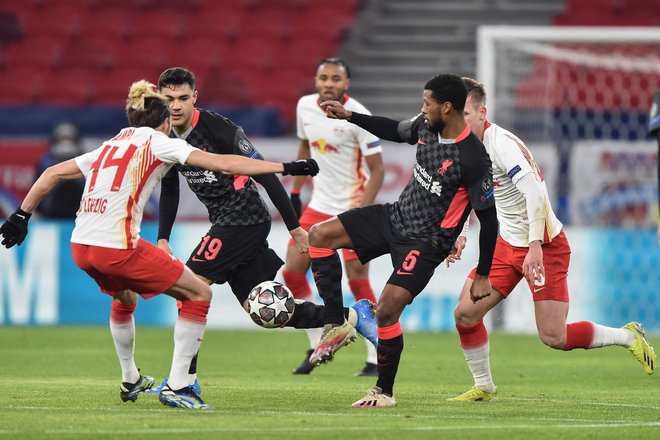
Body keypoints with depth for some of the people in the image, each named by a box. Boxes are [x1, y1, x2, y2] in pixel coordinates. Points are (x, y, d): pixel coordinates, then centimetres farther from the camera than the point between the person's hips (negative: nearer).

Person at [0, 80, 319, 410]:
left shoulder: (111, 145, 23)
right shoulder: (159, 142, 5)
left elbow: (53, 173, 22)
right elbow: (224, 164, -3)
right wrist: (285, 168, -2)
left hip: (80, 247, 7)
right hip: (118, 247, -7)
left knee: (123, 297, 37)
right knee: (199, 295, 6)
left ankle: (130, 381, 47)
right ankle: (176, 387, 0)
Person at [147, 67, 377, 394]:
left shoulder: (217, 128, -17)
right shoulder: (166, 139, 5)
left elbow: (263, 174, -15)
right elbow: (169, 191, 20)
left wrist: (294, 226, -14)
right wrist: (163, 238, 9)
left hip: (243, 218, -8)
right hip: (226, 223, 8)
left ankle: (186, 378, -10)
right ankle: (352, 317, 20)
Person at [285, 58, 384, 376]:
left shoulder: (358, 116, -17)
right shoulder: (305, 106, 1)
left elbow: (377, 169, -14)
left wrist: (362, 211, -22)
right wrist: (295, 191, 15)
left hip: (352, 208, -6)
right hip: (319, 204, 6)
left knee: (358, 282, -9)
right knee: (292, 271, -1)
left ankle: (376, 359, 0)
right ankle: (317, 347, 13)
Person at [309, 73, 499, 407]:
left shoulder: (472, 159, -26)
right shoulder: (426, 126, -4)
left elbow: (488, 218, -18)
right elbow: (396, 131, 21)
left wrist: (482, 276, -13)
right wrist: (348, 116, 16)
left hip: (426, 241, -8)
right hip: (396, 216, 8)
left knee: (387, 310, -18)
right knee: (319, 235, 0)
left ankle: (384, 392, 3)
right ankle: (336, 326, 5)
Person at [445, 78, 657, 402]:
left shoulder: (501, 143, -23)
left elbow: (534, 192, -30)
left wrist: (535, 247, -34)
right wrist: (460, 235, 15)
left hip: (545, 245, -8)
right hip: (507, 244, 8)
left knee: (553, 336, -8)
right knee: (465, 313, -2)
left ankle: (627, 337, 13)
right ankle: (484, 386, 16)